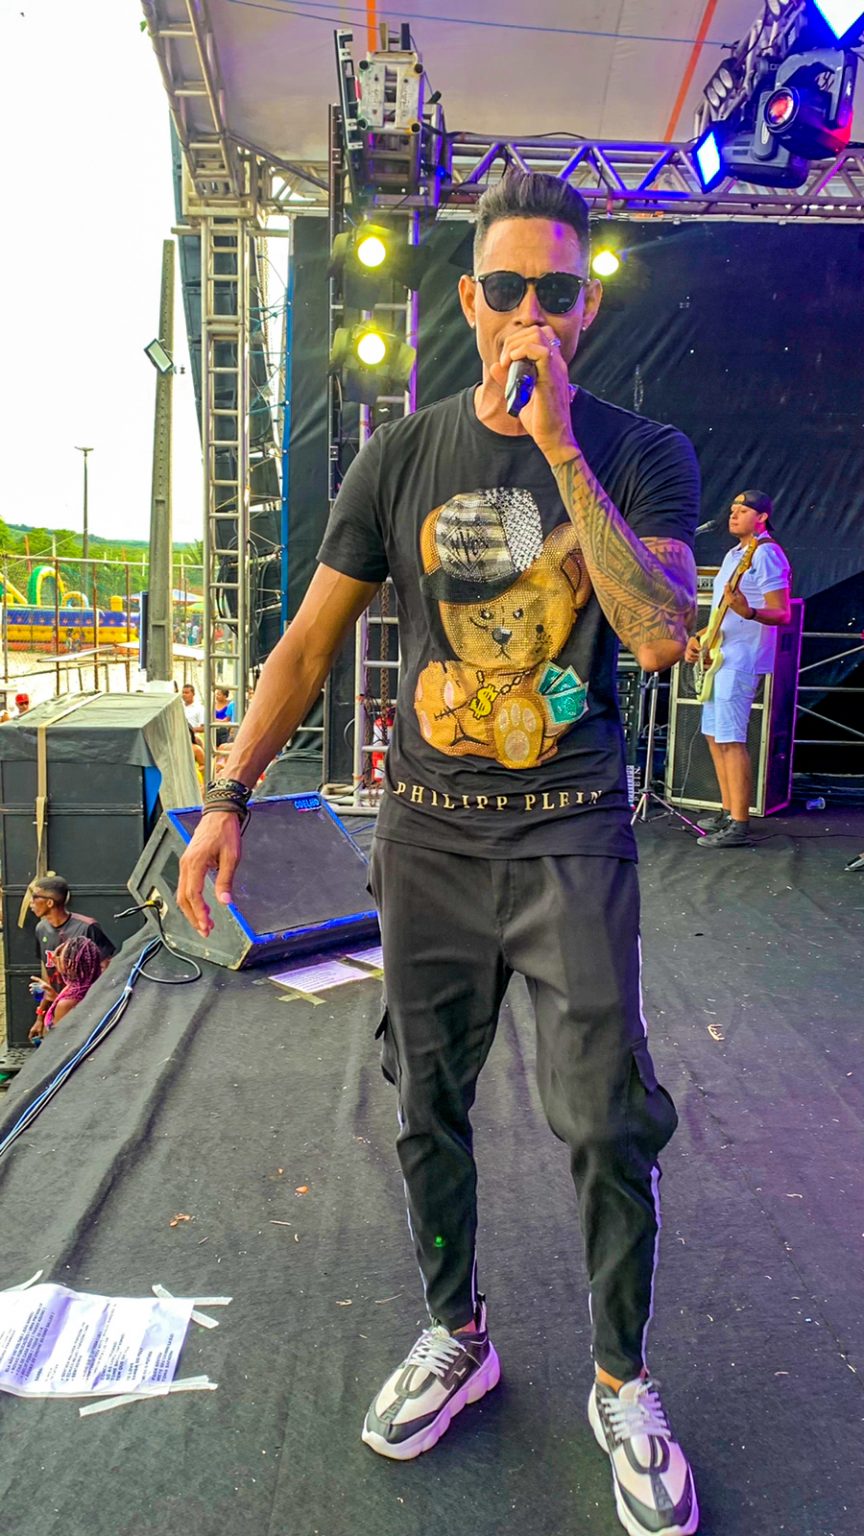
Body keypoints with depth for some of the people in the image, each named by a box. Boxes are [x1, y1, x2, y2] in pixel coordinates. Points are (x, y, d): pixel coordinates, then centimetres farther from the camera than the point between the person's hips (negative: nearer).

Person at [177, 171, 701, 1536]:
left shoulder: (640, 456, 0)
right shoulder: (402, 459, 4)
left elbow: (661, 637, -17)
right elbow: (311, 642, 6)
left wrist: (561, 451, -20)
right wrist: (230, 796, -3)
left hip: (572, 834, -1)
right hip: (429, 832, 2)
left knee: (608, 1123, 2)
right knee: (430, 1109, 12)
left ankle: (622, 1384, 26)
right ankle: (457, 1337, 36)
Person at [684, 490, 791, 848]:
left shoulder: (767, 555, -11)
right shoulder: (733, 555, 18)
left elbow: (783, 614, -18)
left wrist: (748, 612, -36)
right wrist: (699, 637, 15)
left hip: (742, 659, -10)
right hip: (720, 656, 10)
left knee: (730, 739, -12)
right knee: (714, 735, 13)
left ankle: (739, 825, -9)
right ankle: (728, 812, 22)